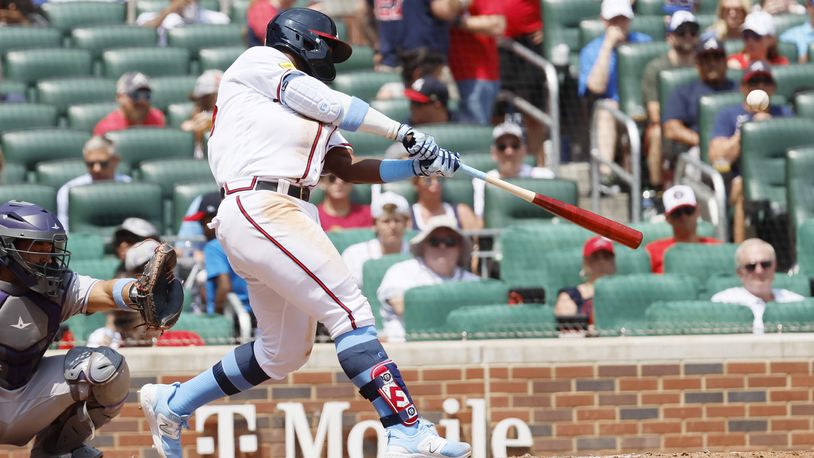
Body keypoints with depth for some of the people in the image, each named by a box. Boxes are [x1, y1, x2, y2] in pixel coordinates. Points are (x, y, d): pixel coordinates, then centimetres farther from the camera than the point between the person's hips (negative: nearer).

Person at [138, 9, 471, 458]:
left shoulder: (314, 115, 29)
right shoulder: (260, 61, 6)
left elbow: (348, 167, 19)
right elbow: (331, 104, -4)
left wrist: (418, 165, 7)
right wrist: (404, 132, 1)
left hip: (291, 217, 10)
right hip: (259, 207, -10)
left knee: (284, 353, 14)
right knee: (350, 311, -18)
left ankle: (171, 404, 27)